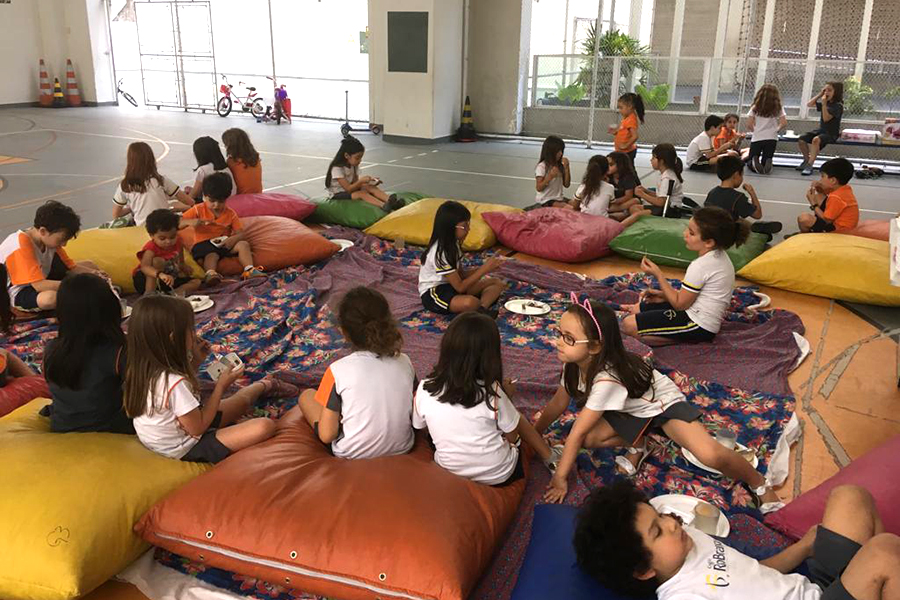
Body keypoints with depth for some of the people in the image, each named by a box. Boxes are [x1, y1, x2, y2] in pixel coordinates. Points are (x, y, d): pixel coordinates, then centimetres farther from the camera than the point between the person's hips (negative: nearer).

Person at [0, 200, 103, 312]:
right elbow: (39, 285, -39)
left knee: (89, 265, 7)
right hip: (20, 291, -8)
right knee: (50, 298, -40)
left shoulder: (49, 239, -8)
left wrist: (92, 273, -23)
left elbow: (71, 267, -2)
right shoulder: (20, 248, -33)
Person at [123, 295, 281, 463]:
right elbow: (197, 427, -22)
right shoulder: (174, 383, -34)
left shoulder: (144, 367, -9)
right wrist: (221, 386, -15)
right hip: (188, 450, -8)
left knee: (242, 400, 26)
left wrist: (193, 359, -3)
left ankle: (262, 386, 53)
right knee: (265, 426, -20)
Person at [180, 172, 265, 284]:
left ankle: (249, 270, -37)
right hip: (204, 244, -3)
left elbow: (241, 233, 0)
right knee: (212, 255, -36)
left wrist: (233, 239, -24)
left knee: (243, 244, -21)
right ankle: (210, 273, -63)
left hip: (224, 244, 3)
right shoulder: (198, 210, 1)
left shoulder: (230, 214, 6)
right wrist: (190, 222, -25)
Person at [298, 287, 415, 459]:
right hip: (402, 449, 4)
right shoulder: (405, 362, -11)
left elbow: (326, 435, -18)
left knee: (307, 396, 16)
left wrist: (339, 418, 3)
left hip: (354, 456, -4)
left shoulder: (338, 370, -22)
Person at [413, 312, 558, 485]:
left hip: (449, 475, 3)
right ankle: (549, 458, 35)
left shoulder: (424, 390, -18)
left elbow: (419, 426, 3)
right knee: (517, 419, 24)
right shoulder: (492, 392, -25)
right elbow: (512, 436, -10)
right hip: (499, 476, -3)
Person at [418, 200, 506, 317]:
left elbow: (460, 274, 9)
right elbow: (460, 287, -22)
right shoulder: (440, 253, -23)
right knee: (470, 302, -43)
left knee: (498, 283, -1)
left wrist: (483, 268, -6)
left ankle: (481, 309, -27)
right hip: (433, 293, -11)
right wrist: (483, 270, -18)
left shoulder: (452, 244, 4)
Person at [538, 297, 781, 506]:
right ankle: (637, 445, 10)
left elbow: (577, 432, -34)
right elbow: (558, 404, -4)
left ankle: (759, 484, 2)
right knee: (589, 439, -20)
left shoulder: (606, 378, -39)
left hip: (662, 402, -7)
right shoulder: (574, 361, -19)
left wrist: (560, 478, -27)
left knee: (711, 455, -28)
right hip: (629, 410, 7)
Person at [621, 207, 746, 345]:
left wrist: (657, 274, -12)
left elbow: (679, 304, -16)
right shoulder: (719, 256, 4)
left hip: (698, 325, -10)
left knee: (629, 325, -15)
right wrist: (663, 295, 8)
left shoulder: (701, 266, -25)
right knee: (637, 308, 19)